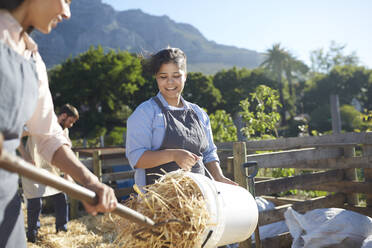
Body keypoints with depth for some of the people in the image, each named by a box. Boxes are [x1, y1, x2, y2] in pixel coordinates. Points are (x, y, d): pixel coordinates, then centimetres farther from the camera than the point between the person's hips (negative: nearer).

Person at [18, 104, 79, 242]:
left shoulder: (64, 131, 5)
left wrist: (67, 176, -1)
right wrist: (26, 157, -24)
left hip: (51, 171, 6)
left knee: (61, 198, 5)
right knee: (35, 203, -7)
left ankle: (62, 229, 21)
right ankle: (32, 236, 11)